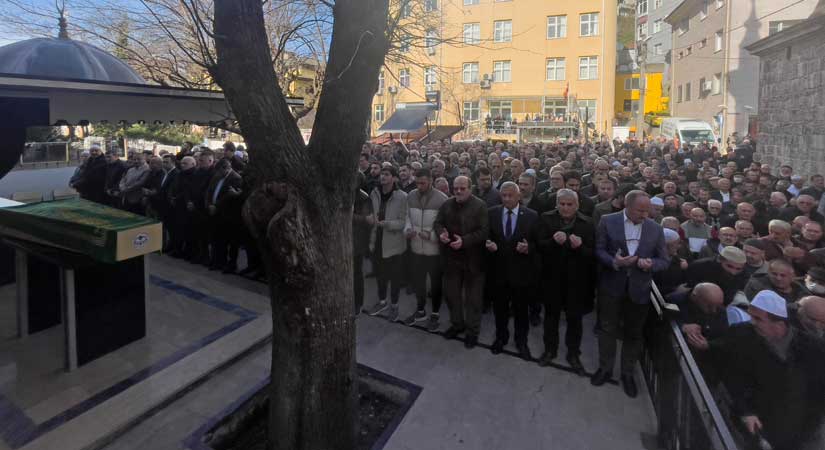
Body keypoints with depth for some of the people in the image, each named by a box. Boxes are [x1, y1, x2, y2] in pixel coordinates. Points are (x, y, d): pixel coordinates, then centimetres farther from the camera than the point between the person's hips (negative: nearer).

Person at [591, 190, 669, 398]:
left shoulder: (656, 228, 1)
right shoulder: (607, 222, -4)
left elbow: (664, 260, 4)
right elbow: (598, 250, -5)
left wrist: (651, 264, -18)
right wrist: (614, 261, -23)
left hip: (639, 289, 2)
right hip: (611, 286, -1)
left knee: (634, 333, 12)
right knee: (607, 329, 11)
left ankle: (628, 373, 30)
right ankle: (605, 368, 30)